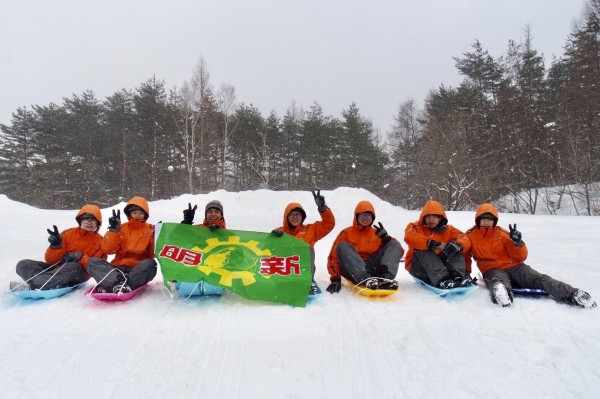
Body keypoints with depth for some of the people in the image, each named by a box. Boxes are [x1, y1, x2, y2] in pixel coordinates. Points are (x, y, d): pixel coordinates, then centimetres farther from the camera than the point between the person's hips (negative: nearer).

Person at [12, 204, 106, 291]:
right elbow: (50, 260, 5)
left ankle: (32, 285, -40)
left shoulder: (99, 241, 5)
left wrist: (80, 257, -19)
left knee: (74, 267, -38)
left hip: (78, 275, -5)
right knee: (23, 264, -12)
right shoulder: (69, 233, 10)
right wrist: (56, 245, -15)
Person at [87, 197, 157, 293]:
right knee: (93, 262, -17)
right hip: (118, 268, 3)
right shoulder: (121, 228, 12)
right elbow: (109, 250, -1)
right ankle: (119, 282, -41)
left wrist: (155, 238, -17)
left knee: (150, 264, -33)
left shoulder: (150, 230, 7)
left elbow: (153, 254, -1)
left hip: (138, 269, -2)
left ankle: (110, 286, -41)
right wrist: (113, 230, -11)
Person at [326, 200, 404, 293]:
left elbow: (398, 250, 10)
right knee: (342, 246, -23)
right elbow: (334, 256, 4)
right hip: (354, 272, -2)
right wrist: (335, 278, -9)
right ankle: (366, 279, -43)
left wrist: (385, 237, -7)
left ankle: (387, 277, -35)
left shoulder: (377, 233, 19)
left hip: (373, 269, 2)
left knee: (395, 244, -6)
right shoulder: (347, 232, 13)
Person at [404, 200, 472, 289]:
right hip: (418, 268, -3)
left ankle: (457, 276, -35)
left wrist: (457, 245, -33)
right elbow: (409, 237, -25)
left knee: (457, 250, -11)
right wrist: (433, 244, -38)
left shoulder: (448, 229, 9)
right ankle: (441, 279, -47)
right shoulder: (416, 227, -1)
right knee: (423, 249, -29)